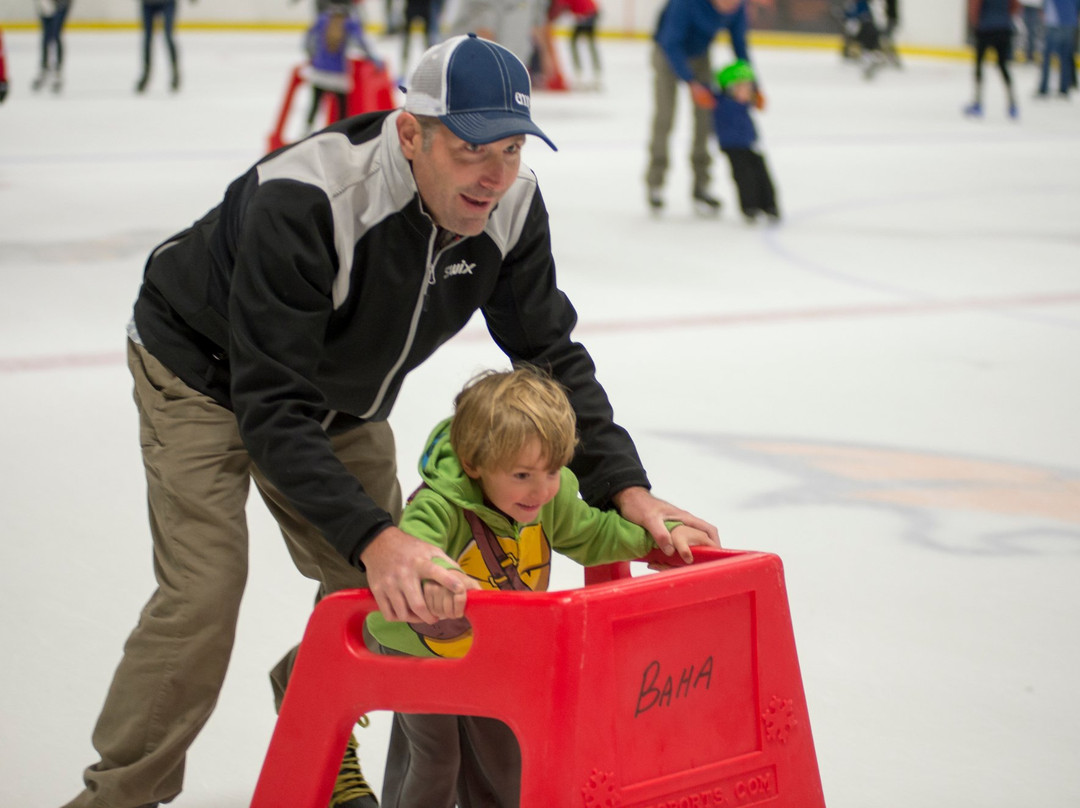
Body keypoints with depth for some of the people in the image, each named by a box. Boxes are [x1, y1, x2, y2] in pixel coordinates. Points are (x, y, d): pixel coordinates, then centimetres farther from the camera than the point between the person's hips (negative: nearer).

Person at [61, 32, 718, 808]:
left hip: (339, 385, 6)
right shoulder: (302, 203, -42)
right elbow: (272, 405, -43)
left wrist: (625, 487, -26)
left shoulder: (510, 204, -23)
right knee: (205, 590, -16)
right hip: (206, 370, -6)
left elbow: (552, 354, -13)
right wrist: (372, 537, -53)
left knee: (382, 586, 3)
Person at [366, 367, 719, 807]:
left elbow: (590, 533, 2)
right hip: (417, 643, -6)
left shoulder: (554, 495, -18)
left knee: (502, 751, 16)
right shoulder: (441, 505, -40)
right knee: (433, 755, -1)